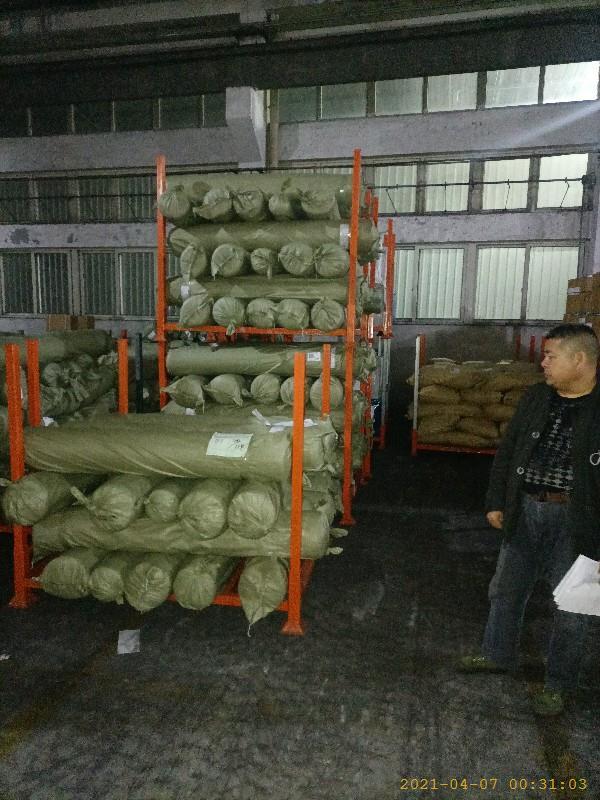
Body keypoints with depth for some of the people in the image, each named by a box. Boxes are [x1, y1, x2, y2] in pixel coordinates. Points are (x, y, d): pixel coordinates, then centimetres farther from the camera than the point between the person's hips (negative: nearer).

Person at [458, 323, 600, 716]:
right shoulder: (536, 397, 4)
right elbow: (507, 450, 10)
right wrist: (496, 501, 8)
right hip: (525, 510, 6)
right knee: (506, 590, 18)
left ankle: (559, 683, 31)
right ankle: (498, 654, 41)